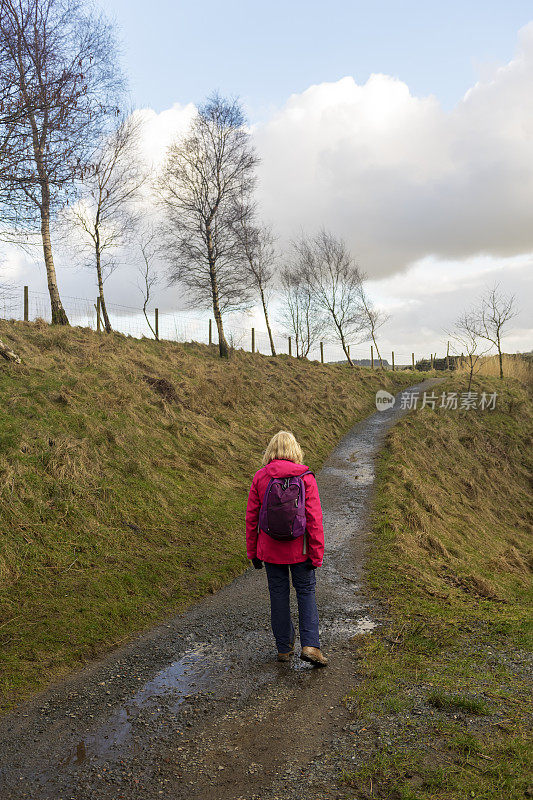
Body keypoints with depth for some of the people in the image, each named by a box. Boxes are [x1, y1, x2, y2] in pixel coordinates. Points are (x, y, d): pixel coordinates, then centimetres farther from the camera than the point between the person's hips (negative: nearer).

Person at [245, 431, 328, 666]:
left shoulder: (260, 477, -6)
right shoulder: (305, 477, -11)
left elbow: (251, 517, -2)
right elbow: (314, 519, -11)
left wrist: (253, 552, 8)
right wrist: (317, 554, -4)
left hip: (270, 548, 1)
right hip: (299, 549, -1)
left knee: (278, 594, 13)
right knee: (306, 592, 13)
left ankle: (284, 647, 24)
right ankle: (310, 645, 5)